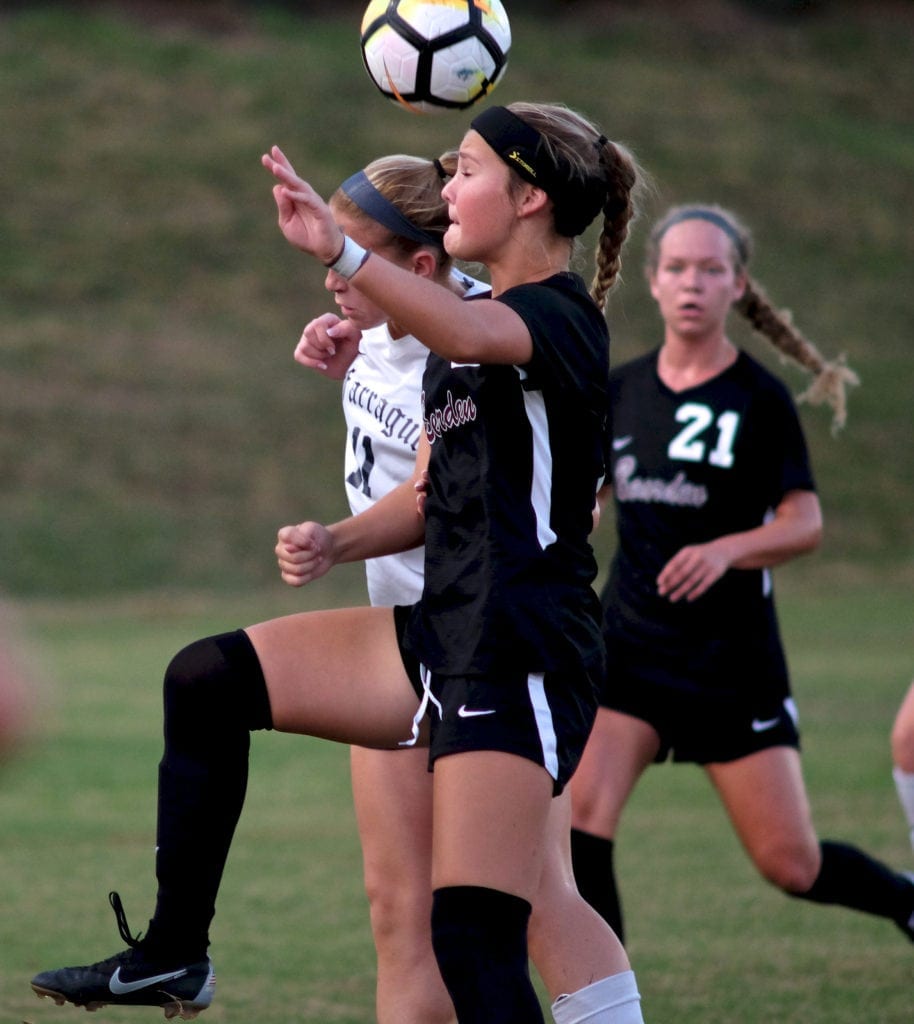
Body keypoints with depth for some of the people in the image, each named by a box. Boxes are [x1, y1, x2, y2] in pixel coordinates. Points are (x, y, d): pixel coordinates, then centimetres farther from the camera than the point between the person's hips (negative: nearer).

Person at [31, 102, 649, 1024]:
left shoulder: (560, 316, -12)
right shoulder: (453, 337, 17)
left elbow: (472, 335, -36)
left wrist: (340, 254, -51)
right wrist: (337, 543, 4)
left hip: (520, 655, -9)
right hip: (439, 632, 9)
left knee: (471, 937, -15)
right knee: (207, 682, 7)